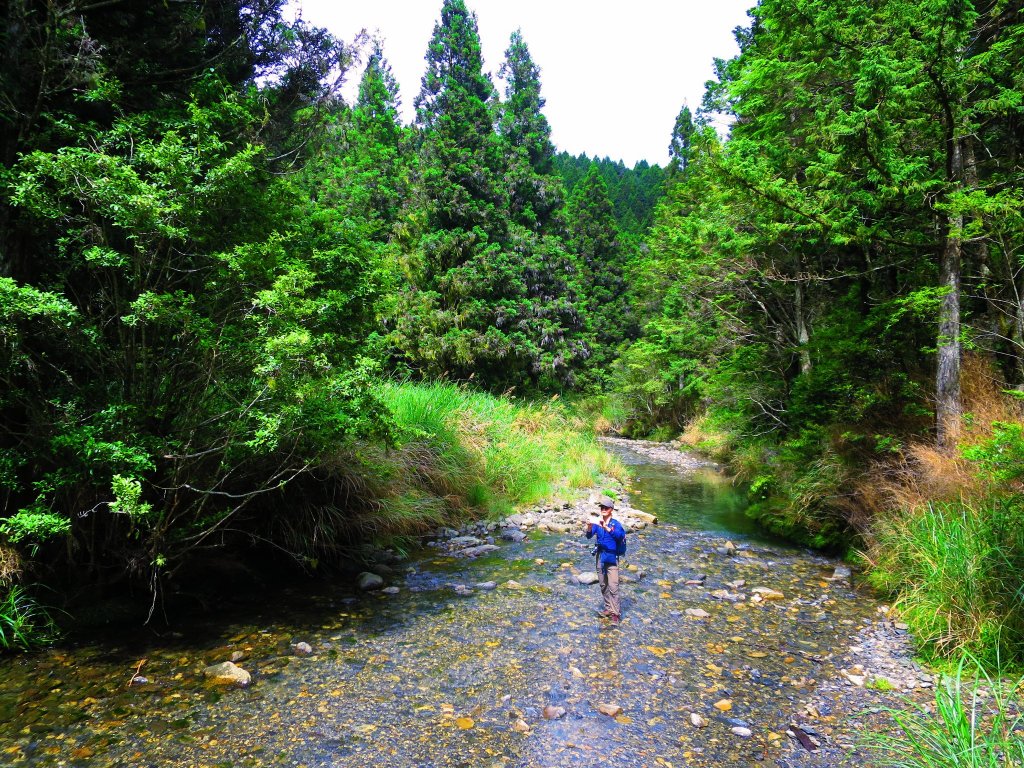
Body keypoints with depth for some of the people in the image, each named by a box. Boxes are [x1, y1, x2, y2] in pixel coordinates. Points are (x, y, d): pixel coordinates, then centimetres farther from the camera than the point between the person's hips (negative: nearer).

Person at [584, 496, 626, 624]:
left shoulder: (615, 523, -11)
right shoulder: (598, 522, 0)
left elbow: (621, 535, -29)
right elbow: (589, 536, -8)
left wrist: (607, 529, -43)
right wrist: (589, 527, -30)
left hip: (611, 557, -5)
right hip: (600, 557, 5)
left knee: (613, 586, -9)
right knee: (603, 585, 14)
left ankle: (615, 613, -2)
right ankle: (609, 608, 28)